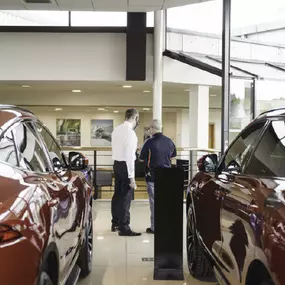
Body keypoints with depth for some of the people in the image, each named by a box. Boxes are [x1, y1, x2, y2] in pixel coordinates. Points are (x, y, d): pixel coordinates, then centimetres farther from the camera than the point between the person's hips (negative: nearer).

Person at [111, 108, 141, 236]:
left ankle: (115, 223, 30)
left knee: (117, 194, 17)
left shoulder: (116, 130, 8)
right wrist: (131, 177, -20)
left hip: (116, 164, 9)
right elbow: (129, 156, -21)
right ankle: (124, 228, 6)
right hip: (125, 165, -9)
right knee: (126, 197, -1)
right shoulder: (130, 132, -19)